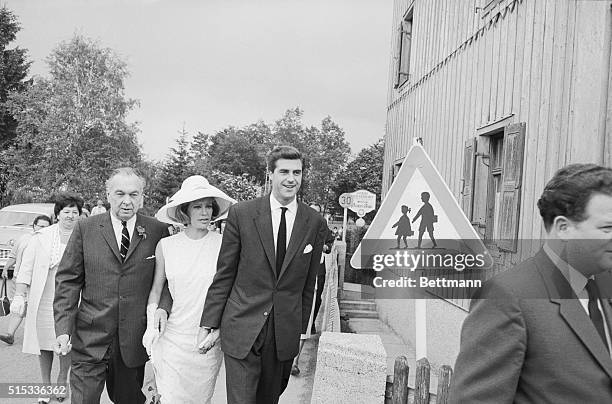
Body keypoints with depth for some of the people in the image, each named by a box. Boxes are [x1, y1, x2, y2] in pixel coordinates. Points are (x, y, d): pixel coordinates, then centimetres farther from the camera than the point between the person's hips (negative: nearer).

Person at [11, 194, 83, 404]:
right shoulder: (42, 237, 1)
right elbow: (26, 267, 3)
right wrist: (19, 296, -2)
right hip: (43, 300, 1)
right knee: (44, 342, 11)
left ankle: (62, 381, 29)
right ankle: (46, 385, 29)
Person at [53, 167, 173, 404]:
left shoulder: (158, 231, 0)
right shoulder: (85, 229, 0)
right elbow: (68, 280, 0)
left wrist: (163, 307, -12)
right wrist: (64, 328, -7)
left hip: (134, 340, 1)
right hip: (90, 339, -1)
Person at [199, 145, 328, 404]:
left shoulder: (315, 224, 0)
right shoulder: (241, 214, -5)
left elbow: (308, 284, 7)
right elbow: (224, 274, -1)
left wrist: (301, 330, 11)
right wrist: (209, 324, -1)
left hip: (285, 334, 2)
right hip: (241, 329, -2)